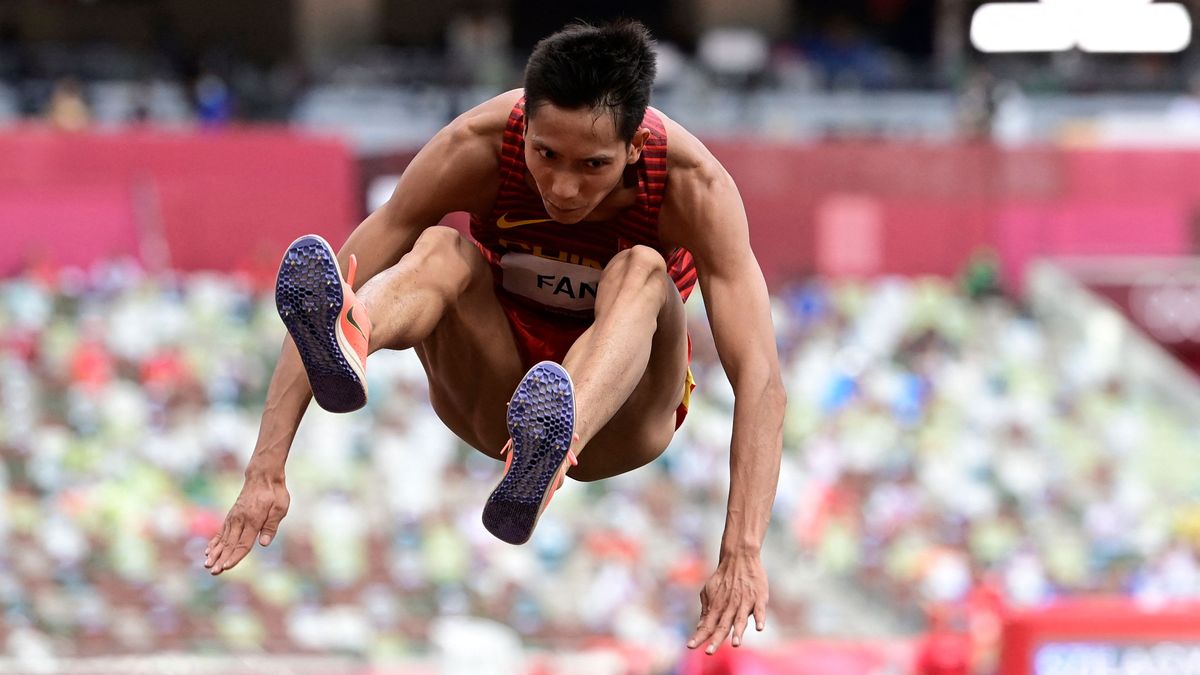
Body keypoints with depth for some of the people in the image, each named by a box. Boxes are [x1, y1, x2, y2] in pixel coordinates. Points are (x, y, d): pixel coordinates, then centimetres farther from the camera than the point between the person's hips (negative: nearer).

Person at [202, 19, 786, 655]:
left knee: (640, 272, -34)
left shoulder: (691, 182, -25)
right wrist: (265, 471, -34)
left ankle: (549, 457, -65)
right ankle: (344, 344, -64)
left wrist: (742, 553, -45)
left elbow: (759, 378, -32)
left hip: (622, 402, -1)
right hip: (491, 400, 1)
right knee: (440, 250, -29)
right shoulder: (476, 146, -22)